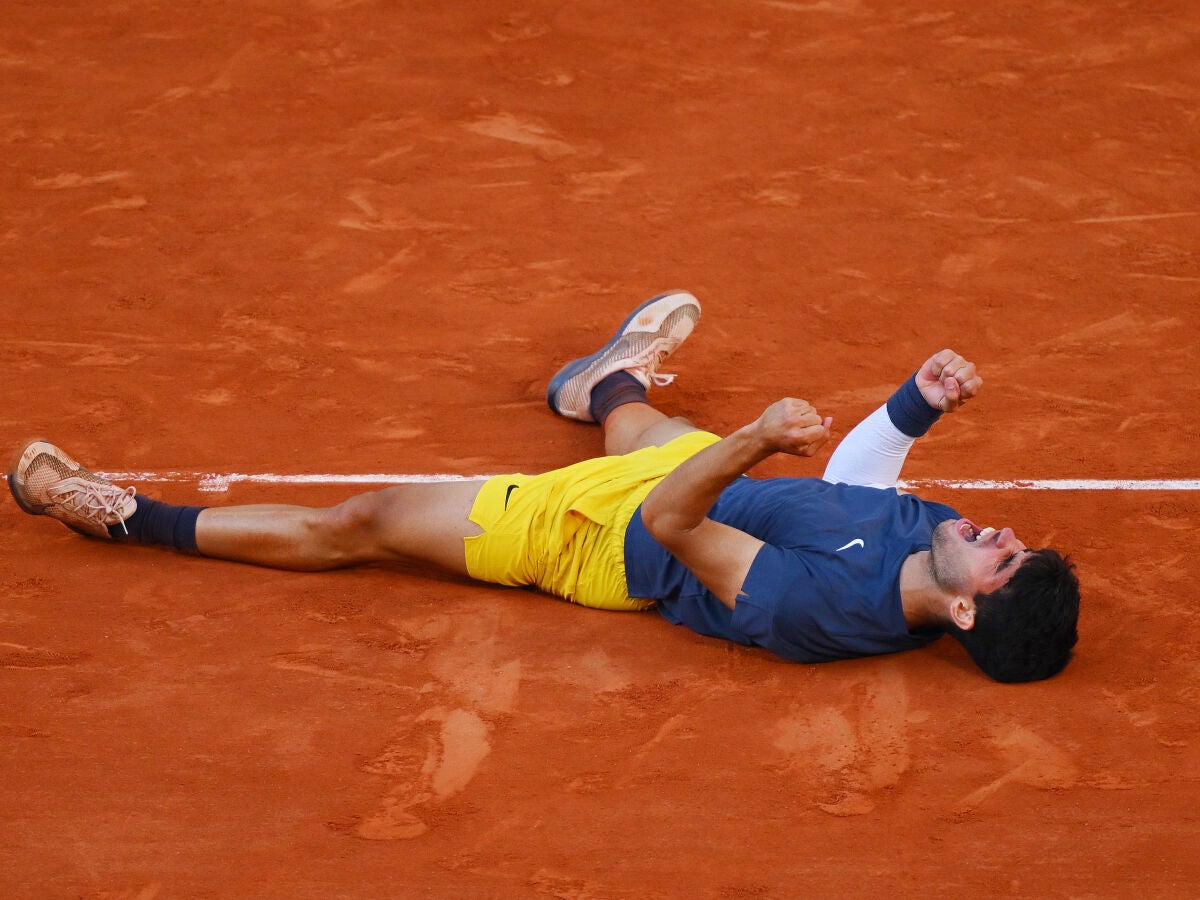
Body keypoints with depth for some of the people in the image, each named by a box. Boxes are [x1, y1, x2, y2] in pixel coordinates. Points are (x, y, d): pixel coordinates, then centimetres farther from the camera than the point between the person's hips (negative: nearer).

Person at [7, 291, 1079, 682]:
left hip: (606, 539, -8)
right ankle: (605, 379, 82)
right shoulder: (934, 537, -21)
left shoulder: (819, 611, -42)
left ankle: (129, 515, 22)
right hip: (698, 473, 8)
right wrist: (919, 402, -18)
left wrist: (756, 439, -55)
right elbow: (848, 481, -2)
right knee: (629, 424, 42)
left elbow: (672, 523, -40)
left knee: (347, 527, 4)